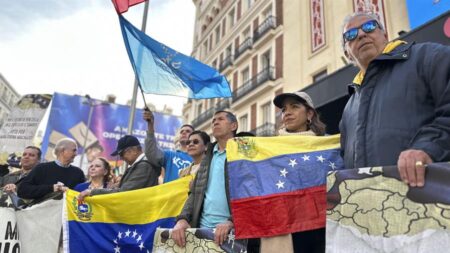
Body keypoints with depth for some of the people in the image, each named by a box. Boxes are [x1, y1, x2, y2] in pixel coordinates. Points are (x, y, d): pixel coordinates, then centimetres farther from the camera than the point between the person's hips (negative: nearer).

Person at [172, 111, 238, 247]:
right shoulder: (207, 158, 17)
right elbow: (194, 193, 14)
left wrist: (231, 222, -24)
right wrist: (182, 219, -3)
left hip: (230, 230, -5)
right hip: (202, 227, 5)